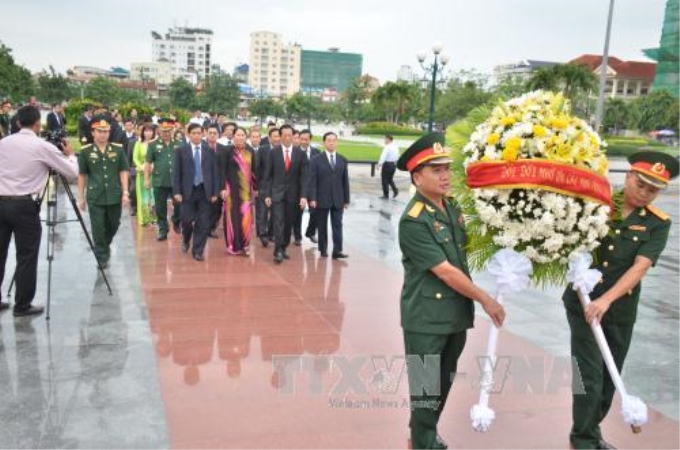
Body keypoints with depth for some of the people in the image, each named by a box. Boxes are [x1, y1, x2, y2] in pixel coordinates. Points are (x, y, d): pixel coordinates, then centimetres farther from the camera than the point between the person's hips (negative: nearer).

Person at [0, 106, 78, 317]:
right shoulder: (42, 146, -6)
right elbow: (72, 172, -2)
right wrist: (70, 155, 16)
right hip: (23, 205, -6)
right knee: (26, 257, 4)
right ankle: (22, 305, 10)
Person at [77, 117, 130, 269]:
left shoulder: (118, 149, 1)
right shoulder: (85, 151, -2)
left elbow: (123, 172, 3)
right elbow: (81, 175, 3)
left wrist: (125, 192, -3)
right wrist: (81, 197, 2)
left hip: (115, 196, 2)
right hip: (95, 197, -2)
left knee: (113, 226, 16)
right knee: (98, 229, 1)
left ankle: (106, 246, 43)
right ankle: (102, 257, 13)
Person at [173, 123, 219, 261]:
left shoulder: (209, 151, 6)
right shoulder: (181, 150, 2)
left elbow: (214, 172, 6)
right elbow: (177, 173, 0)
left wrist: (215, 192, 0)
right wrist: (177, 191, -8)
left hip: (204, 191, 1)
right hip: (188, 190, -1)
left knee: (203, 223, 1)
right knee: (187, 220, -1)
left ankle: (198, 251, 11)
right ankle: (186, 240, 30)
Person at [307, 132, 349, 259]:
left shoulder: (342, 160, 8)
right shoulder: (316, 160, -1)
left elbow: (345, 180, 9)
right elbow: (312, 181, -5)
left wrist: (346, 199, 6)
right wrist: (312, 198, -12)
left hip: (338, 199, 2)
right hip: (322, 199, -2)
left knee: (337, 225, -1)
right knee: (322, 226, 7)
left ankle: (337, 251, 0)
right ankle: (323, 249, 18)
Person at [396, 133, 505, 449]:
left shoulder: (452, 208, 5)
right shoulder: (413, 221, -19)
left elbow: (464, 251, 18)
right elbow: (445, 271, -20)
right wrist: (485, 300, -14)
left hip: (457, 312, 8)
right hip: (427, 317, -8)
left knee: (445, 382, 21)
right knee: (426, 385, 6)